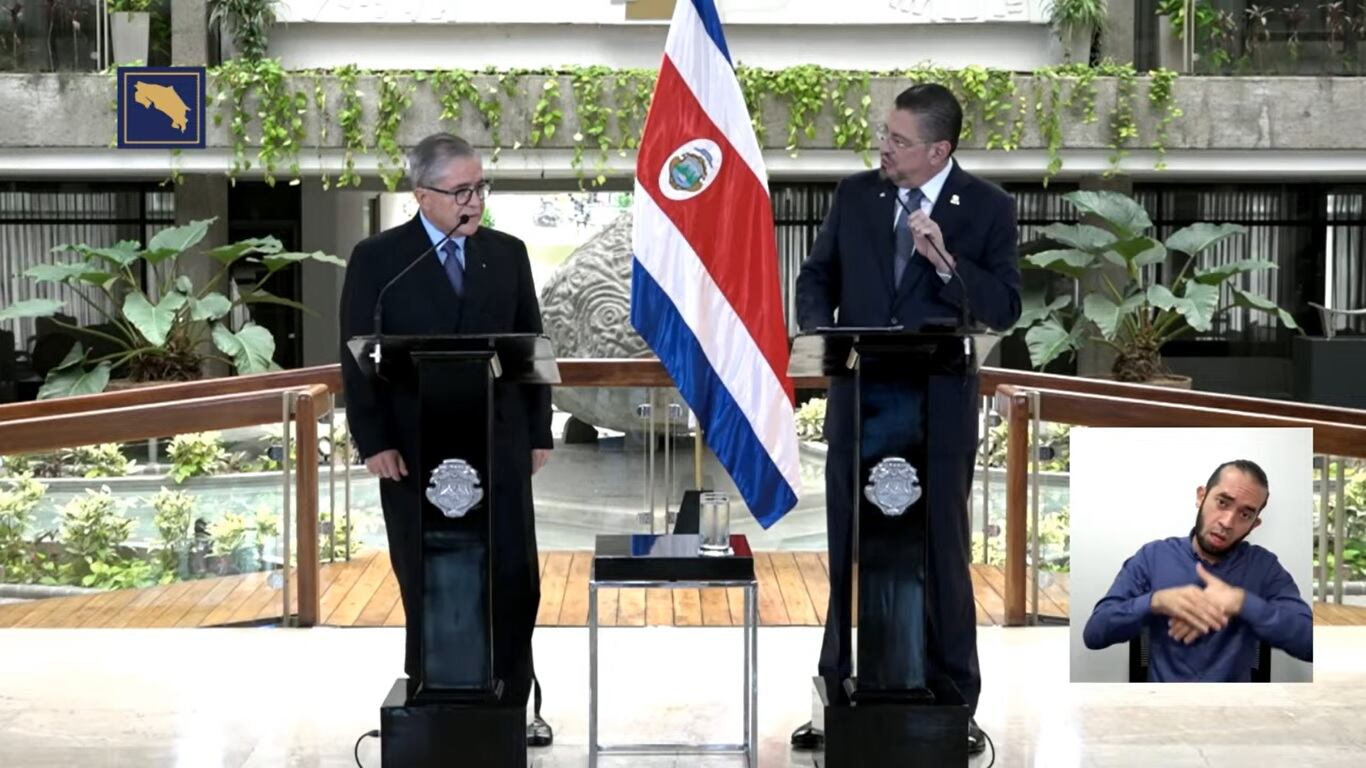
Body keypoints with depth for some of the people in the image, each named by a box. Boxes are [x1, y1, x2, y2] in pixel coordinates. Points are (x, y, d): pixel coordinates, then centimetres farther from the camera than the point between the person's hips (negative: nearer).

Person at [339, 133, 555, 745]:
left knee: (514, 579, 2)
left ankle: (511, 704, 14)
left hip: (499, 446, 3)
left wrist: (539, 431, 7)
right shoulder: (377, 259, -2)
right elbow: (358, 357, -4)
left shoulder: (507, 254, 8)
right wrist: (374, 442, -11)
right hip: (416, 450, -2)